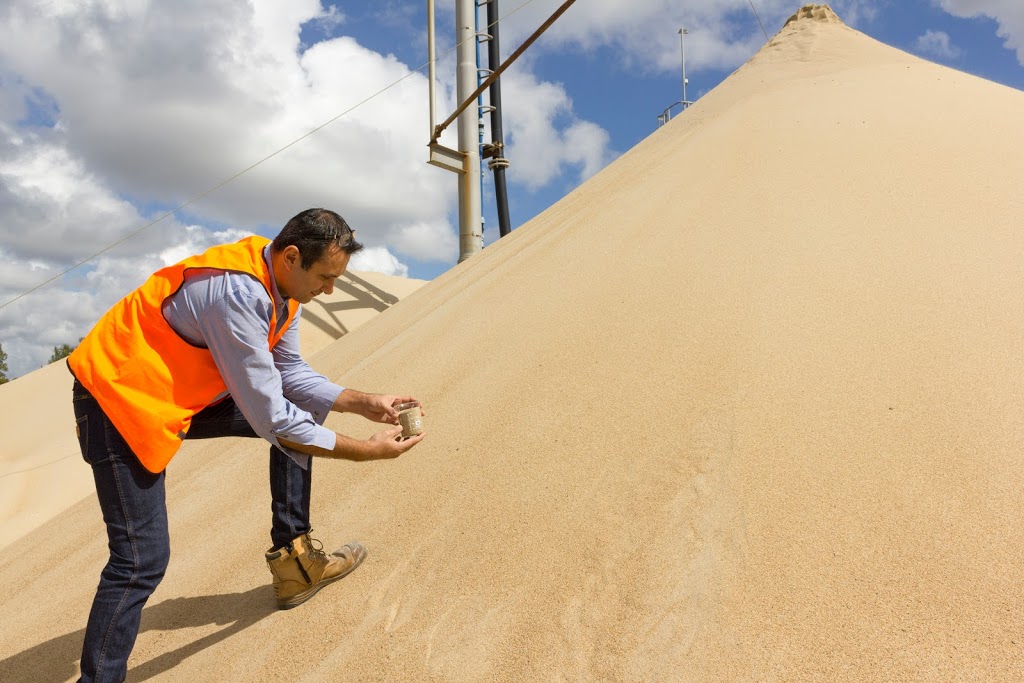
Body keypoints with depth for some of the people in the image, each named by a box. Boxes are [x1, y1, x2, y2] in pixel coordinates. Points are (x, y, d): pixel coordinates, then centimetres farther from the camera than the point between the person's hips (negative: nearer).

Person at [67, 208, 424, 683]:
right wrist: (367, 450, -23)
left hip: (188, 390, 9)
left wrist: (363, 403, -7)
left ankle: (294, 559, 14)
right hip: (119, 395, -9)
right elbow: (271, 420, -31)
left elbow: (291, 373, 3)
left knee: (302, 418, 6)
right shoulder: (238, 294, -34)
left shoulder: (282, 282, -6)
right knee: (142, 559, -13)